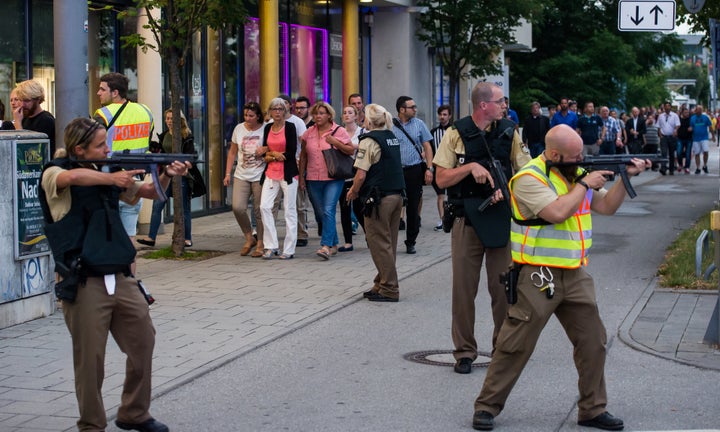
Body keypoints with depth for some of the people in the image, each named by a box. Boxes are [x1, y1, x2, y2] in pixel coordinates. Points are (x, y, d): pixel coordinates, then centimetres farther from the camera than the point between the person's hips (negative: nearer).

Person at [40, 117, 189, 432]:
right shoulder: (54, 174, -6)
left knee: (143, 341, 10)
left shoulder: (106, 172, 13)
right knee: (90, 358, -1)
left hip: (121, 278, 7)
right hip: (83, 284, -7)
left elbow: (150, 192, 21)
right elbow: (73, 177, -32)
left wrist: (168, 175, 1)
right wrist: (111, 179, -18)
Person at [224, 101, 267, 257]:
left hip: (260, 177, -3)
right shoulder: (239, 129, 7)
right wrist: (228, 174, 9)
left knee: (259, 212, 1)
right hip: (241, 175, 3)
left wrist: (266, 149, -17)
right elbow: (232, 152, 14)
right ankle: (249, 238, 9)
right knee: (237, 208, -12)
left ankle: (261, 244, 15)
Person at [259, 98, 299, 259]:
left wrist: (272, 154, -5)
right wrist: (275, 154, -5)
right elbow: (265, 151, 14)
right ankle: (270, 246, 0)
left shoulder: (290, 127, -4)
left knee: (289, 210, 0)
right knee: (264, 206, -7)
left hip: (288, 173, -5)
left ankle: (289, 250, 4)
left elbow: (291, 152, -10)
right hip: (271, 173, 5)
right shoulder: (267, 128, 11)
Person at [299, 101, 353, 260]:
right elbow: (303, 156, 15)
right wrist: (301, 176, 10)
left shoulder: (339, 131, -1)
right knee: (320, 214, 9)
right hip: (313, 179, 5)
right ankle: (333, 244, 23)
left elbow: (352, 150, -1)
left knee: (328, 211, -17)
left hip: (333, 178, -5)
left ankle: (326, 246, -21)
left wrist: (335, 142, -14)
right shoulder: (309, 133, 9)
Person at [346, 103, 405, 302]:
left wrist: (353, 192, 0)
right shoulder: (392, 137, 11)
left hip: (379, 198, -8)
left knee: (380, 244, 0)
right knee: (388, 243, 14)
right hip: (397, 195, 8)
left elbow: (361, 175, -18)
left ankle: (389, 289, 2)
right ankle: (382, 284, 22)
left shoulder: (369, 141, -13)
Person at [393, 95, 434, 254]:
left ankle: (411, 242, 16)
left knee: (413, 208, 6)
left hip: (415, 170, 2)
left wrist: (429, 168, -2)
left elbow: (427, 147, 8)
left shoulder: (419, 124, 7)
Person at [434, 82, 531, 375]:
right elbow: (441, 179, -4)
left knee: (504, 287, 5)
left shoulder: (509, 133, 5)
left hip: (503, 217, 2)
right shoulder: (457, 133, -2)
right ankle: (464, 351, 13)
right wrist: (470, 167, -18)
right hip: (467, 219, -2)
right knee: (463, 288, 2)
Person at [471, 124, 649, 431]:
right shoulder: (529, 178, -13)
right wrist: (584, 184, -12)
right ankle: (487, 406, 8)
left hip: (575, 276, 7)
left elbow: (607, 207, 16)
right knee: (516, 345, -3)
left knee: (593, 341, 8)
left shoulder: (576, 173, 12)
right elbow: (558, 212, -25)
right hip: (538, 277, -7)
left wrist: (626, 177, 3)